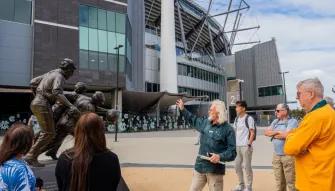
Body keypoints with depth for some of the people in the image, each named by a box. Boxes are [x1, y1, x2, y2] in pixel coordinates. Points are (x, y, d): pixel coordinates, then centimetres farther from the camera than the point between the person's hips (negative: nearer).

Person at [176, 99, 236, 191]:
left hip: (215, 170, -6)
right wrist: (183, 109, 27)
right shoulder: (205, 123, 8)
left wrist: (220, 156, -29)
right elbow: (193, 120, 28)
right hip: (200, 167, 6)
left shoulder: (228, 129, -10)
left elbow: (232, 151, -13)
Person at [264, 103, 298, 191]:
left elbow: (286, 135, -21)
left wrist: (273, 134, -5)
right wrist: (278, 132, -9)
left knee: (291, 182, 1)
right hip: (276, 155, 7)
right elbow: (266, 132, 6)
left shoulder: (292, 121, -9)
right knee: (279, 182, 16)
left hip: (288, 155, -7)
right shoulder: (275, 121, 13)